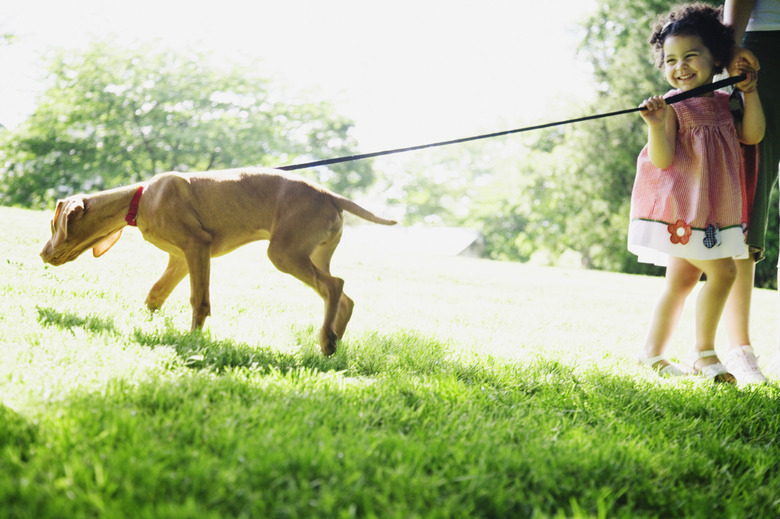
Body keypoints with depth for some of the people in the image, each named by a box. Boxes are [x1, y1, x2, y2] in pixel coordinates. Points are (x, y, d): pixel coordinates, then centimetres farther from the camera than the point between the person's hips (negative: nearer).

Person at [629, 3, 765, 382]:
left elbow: (752, 135, 1)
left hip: (713, 211, 8)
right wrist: (656, 126, -34)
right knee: (722, 271, -12)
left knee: (681, 281, 11)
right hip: (681, 208, -7)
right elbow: (662, 159, -17)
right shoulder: (672, 107, -10)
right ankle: (704, 352, 0)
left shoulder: (723, 103, 11)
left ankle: (653, 351, 19)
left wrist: (749, 92, -3)